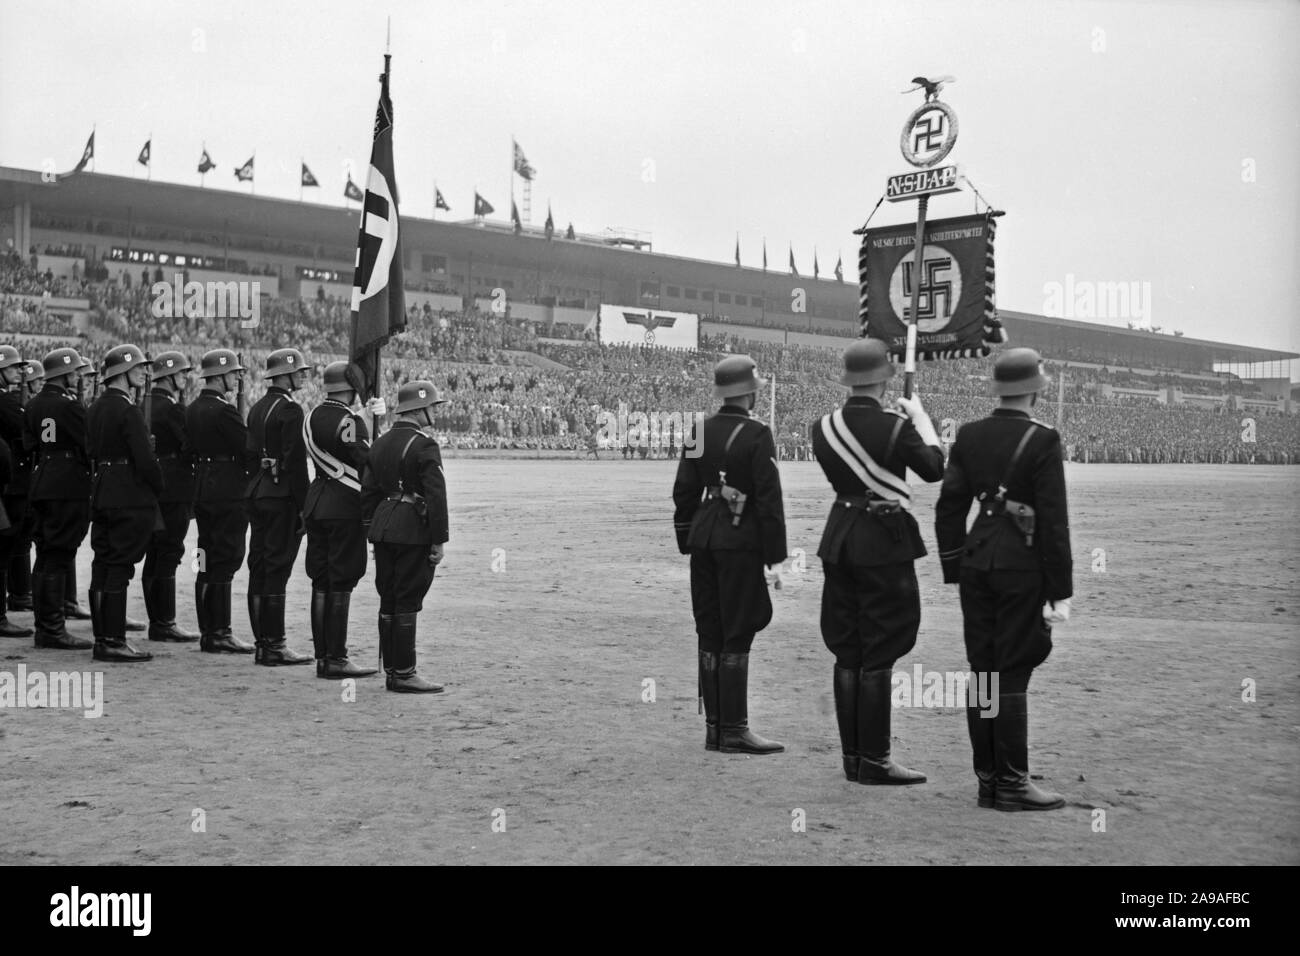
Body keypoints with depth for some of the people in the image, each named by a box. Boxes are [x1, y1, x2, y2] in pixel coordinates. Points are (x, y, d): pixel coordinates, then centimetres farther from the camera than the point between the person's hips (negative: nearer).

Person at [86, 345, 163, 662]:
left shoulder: (95, 408, 12)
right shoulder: (128, 411, -15)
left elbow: (91, 451, 16)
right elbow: (145, 459, -18)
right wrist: (160, 489, -5)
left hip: (101, 493, 9)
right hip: (131, 498, -9)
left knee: (102, 566, 11)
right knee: (120, 567, -6)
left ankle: (102, 637, 17)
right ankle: (113, 642, -4)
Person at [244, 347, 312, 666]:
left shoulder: (257, 408, 14)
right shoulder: (290, 410, -13)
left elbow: (250, 452, 16)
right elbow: (295, 462, -18)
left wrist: (256, 492, 20)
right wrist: (303, 505, -15)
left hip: (257, 494, 9)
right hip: (282, 496, -9)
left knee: (259, 568, 9)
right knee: (277, 569, -6)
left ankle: (262, 641, 15)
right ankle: (274, 646, -4)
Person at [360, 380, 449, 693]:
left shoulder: (380, 443, 13)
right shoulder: (424, 446, -11)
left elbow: (368, 491, 15)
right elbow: (436, 496, -16)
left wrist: (371, 532, 19)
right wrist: (438, 541, -11)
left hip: (382, 528, 8)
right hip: (413, 531, -8)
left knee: (388, 602, 11)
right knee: (407, 603, -4)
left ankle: (390, 670, 17)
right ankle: (403, 674, 0)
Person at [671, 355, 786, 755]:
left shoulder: (698, 432, 8)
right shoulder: (757, 434, -10)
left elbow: (684, 492, 10)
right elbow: (769, 499, -12)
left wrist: (687, 543, 18)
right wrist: (774, 558, -8)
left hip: (704, 539, 6)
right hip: (741, 540, -6)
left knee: (710, 635, 10)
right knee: (736, 636, -2)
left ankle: (714, 728, 16)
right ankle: (734, 731, 1)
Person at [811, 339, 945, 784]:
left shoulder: (824, 428, 1)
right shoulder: (895, 426, -15)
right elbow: (935, 468, -1)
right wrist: (920, 416, 11)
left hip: (838, 539, 6)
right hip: (884, 543, -6)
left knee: (846, 655, 12)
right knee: (879, 657, 0)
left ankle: (851, 755, 18)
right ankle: (874, 760, 4)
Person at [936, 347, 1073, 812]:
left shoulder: (968, 435, 6)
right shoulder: (1042, 440, -10)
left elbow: (949, 508, 7)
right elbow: (1053, 520, -12)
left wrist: (955, 572, 14)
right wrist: (1060, 591, -8)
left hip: (976, 561, 5)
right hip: (1022, 566, -5)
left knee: (982, 670, 10)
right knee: (1012, 675, -1)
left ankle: (987, 779, 18)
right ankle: (1011, 784, 6)